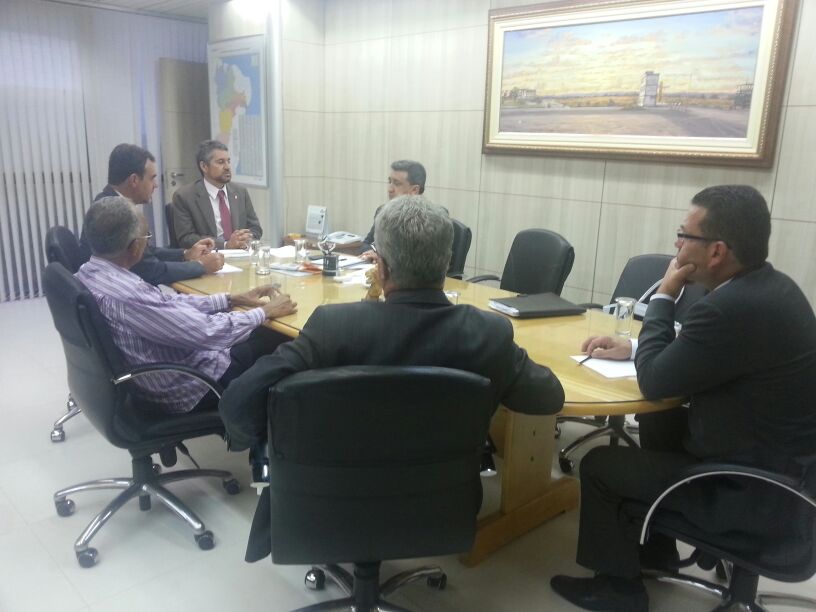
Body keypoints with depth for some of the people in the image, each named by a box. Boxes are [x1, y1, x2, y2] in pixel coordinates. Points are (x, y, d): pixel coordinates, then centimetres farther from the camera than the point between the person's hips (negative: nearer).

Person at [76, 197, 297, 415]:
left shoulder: (89, 273, -4)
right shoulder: (126, 294, -34)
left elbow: (168, 304, 3)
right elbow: (208, 332, -29)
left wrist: (232, 299, 2)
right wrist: (265, 312, -14)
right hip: (182, 388, -9)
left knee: (260, 337, 21)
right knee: (274, 346, 12)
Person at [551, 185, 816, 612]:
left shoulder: (734, 307, -31)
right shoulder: (766, 285, 0)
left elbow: (654, 382, -19)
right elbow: (692, 349, 16)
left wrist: (664, 296, -11)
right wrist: (633, 347, 6)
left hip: (757, 492, -9)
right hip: (781, 464, 9)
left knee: (599, 465, -1)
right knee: (659, 422, 24)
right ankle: (654, 549, 36)